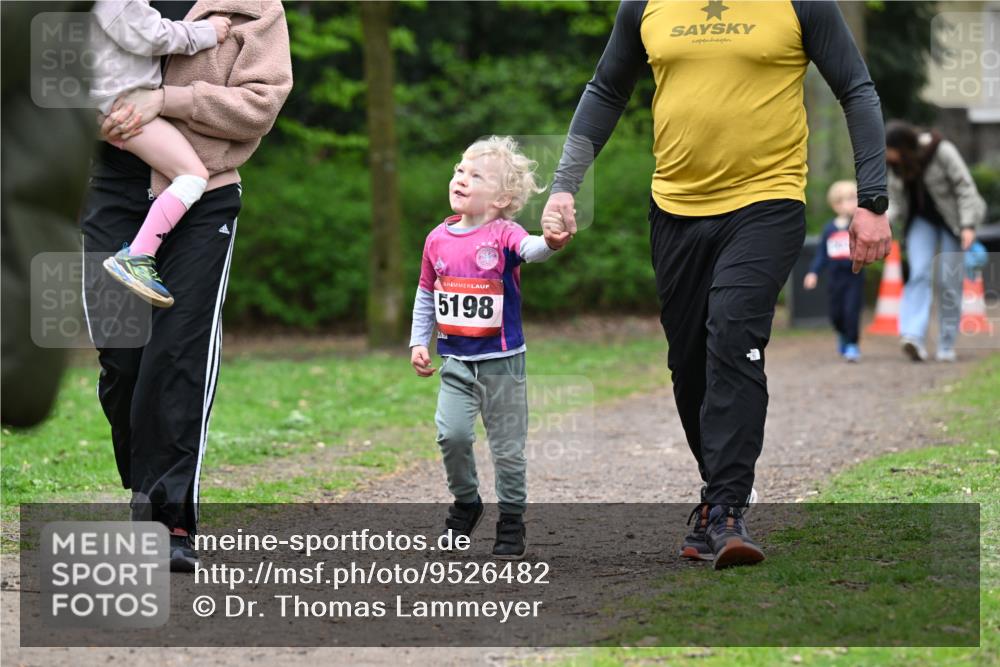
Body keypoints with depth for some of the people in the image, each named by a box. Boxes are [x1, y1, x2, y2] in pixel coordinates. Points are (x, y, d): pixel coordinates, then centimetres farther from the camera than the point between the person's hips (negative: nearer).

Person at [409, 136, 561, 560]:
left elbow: (530, 249, -33)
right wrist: (418, 341, 10)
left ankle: (512, 519, 17)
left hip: (501, 361, -3)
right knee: (452, 433, -10)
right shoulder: (438, 239, 3)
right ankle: (465, 501, 14)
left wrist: (551, 242, -55)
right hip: (456, 361, 3)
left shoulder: (503, 235, -10)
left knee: (507, 446, 3)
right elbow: (426, 295, 15)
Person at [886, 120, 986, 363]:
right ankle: (915, 338, -30)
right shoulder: (893, 162, -7)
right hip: (921, 220, 3)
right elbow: (895, 199, 2)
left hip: (951, 219, -3)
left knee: (949, 280, -4)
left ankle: (947, 345, 6)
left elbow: (965, 186, -18)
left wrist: (968, 225, -24)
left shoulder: (942, 151, -23)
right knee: (919, 273, -16)